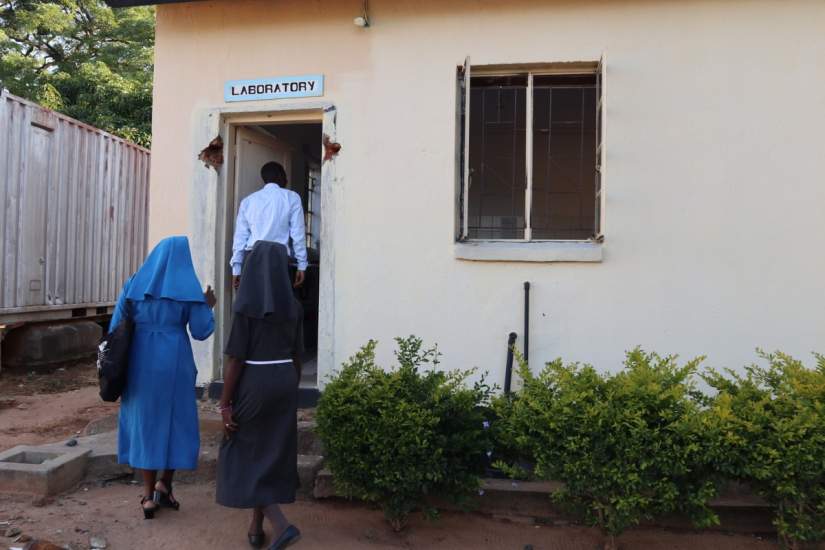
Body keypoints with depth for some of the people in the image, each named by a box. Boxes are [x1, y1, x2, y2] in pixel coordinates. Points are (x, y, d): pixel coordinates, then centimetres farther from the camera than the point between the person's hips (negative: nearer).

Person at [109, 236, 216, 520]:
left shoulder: (134, 283, 4)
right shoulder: (190, 287, -4)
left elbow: (116, 326, 4)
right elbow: (201, 332, -5)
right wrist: (208, 307, 13)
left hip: (140, 363, 3)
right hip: (175, 364, -2)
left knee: (143, 422, 11)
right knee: (178, 423, 14)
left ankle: (149, 495, 13)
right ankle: (164, 484, 8)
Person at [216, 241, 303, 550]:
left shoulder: (245, 305, -15)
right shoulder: (294, 307, 1)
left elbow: (236, 358, -16)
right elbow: (297, 357, 6)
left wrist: (224, 404, -9)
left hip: (253, 387, -5)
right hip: (283, 385, 5)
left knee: (245, 457, 9)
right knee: (272, 454, 16)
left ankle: (281, 525, -2)